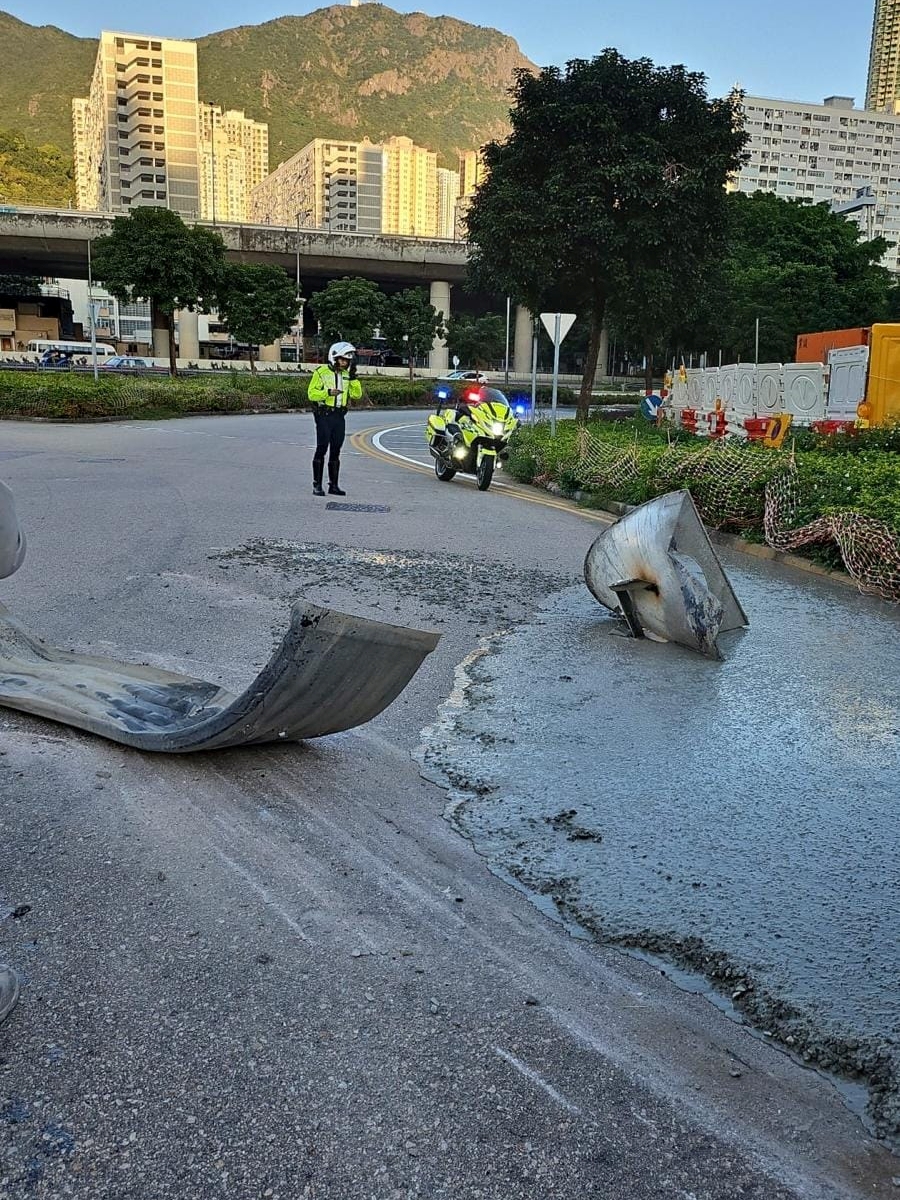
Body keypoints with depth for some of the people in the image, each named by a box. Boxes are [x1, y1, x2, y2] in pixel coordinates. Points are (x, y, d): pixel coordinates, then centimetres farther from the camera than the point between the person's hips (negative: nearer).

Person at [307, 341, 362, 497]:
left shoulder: (347, 375, 11)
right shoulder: (321, 372, -5)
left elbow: (357, 395, 4)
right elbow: (312, 393, -9)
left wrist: (353, 377, -5)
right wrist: (328, 392, -22)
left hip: (339, 416, 5)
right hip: (324, 415, -5)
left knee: (336, 450, 8)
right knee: (322, 449, -5)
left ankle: (333, 485, 14)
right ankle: (317, 485, -1)